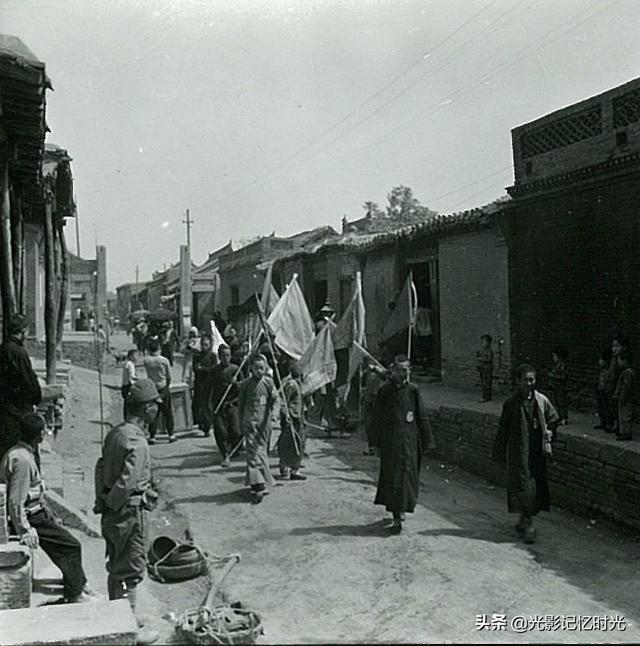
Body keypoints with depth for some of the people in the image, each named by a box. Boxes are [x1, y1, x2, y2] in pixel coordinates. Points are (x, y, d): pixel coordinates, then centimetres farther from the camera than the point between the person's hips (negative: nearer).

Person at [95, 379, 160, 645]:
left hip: (112, 511, 9)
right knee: (131, 572, 4)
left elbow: (101, 467, 12)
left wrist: (103, 499, 15)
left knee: (117, 569, 22)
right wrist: (113, 504, -12)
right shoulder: (136, 441, -24)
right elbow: (126, 483, -28)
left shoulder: (115, 433, 5)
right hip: (130, 513, -9)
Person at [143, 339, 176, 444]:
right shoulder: (164, 360, -9)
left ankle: (152, 436, 3)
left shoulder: (146, 360, -7)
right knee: (167, 412, 8)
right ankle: (171, 434, 12)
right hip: (163, 388, -1)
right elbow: (169, 377, -1)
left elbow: (148, 374, 3)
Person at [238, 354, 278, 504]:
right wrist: (241, 425, 8)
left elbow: (272, 402, 2)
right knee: (253, 452, -9)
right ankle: (258, 486, -13)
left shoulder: (268, 382, 5)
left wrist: (274, 397, -19)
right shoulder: (245, 384, 1)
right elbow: (240, 405, 8)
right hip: (250, 422, -2)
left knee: (262, 450, 9)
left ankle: (261, 484, 22)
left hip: (264, 422, 2)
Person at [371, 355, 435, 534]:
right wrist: (378, 444, 5)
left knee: (405, 476, 0)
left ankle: (400, 509, 16)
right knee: (391, 477, 1)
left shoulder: (413, 391, -1)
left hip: (409, 442, -1)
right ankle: (397, 516, 9)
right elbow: (379, 419, 5)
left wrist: (426, 442, 1)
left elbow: (423, 418, 2)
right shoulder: (384, 392, 1)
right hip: (390, 442, 1)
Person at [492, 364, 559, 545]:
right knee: (524, 484, -7)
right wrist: (500, 455, -1)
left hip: (537, 451, 4)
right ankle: (528, 524, -2)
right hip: (518, 452, -4)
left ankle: (523, 521, 25)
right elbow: (503, 430, -2)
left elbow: (553, 419, 18)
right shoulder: (511, 403, -6)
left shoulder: (542, 400, 2)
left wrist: (548, 433, 0)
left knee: (537, 485, 9)